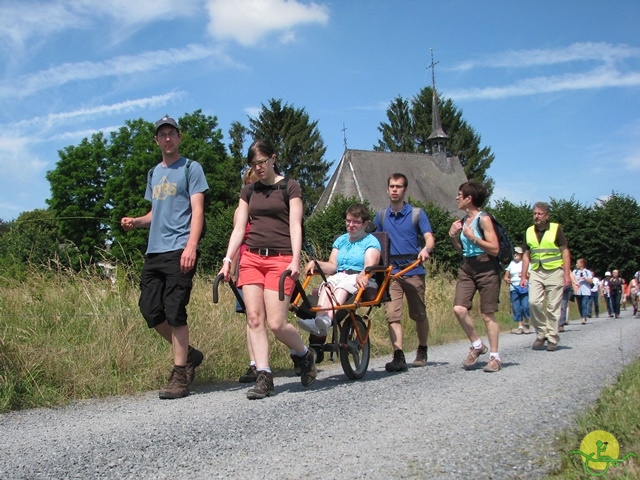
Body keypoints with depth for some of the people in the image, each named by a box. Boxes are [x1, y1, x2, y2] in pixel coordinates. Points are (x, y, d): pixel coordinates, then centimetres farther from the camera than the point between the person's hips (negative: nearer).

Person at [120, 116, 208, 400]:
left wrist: (191, 246, -19)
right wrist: (135, 222, 6)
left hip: (179, 251, -7)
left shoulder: (191, 168, 3)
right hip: (154, 251, 7)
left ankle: (180, 376, 0)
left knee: (174, 312, -9)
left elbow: (197, 210, -6)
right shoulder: (153, 174, 22)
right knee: (149, 309, 2)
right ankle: (188, 354, 20)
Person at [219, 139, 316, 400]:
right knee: (254, 318, -6)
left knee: (276, 323, -11)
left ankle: (304, 354, 18)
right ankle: (264, 377, -1)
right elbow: (239, 228, 13)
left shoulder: (289, 187, 4)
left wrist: (295, 260, -14)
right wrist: (227, 260, 3)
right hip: (251, 258, 5)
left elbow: (295, 225, -3)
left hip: (280, 259, -4)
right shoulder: (248, 191, 16)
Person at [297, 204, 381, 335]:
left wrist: (362, 276, -34)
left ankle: (327, 321, -61)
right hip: (339, 277, 4)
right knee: (327, 285, -30)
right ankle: (320, 319, -55)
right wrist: (315, 263, -6)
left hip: (361, 281, -4)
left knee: (343, 286, -37)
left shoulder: (371, 241, 7)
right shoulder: (341, 240, 25)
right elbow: (332, 266, 14)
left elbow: (370, 266, -11)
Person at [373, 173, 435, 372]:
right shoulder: (381, 216, 9)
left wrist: (426, 249, -31)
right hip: (390, 272, 2)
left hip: (414, 271, -1)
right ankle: (398, 356, -15)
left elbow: (429, 237, -9)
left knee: (419, 315, 9)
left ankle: (422, 351, 29)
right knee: (392, 314, -12)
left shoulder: (417, 213, 1)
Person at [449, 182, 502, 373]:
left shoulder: (483, 219, -9)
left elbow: (494, 248, -14)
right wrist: (453, 236, 3)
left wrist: (473, 238, -21)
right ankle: (477, 345, 10)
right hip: (467, 268, 6)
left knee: (487, 314, 0)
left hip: (486, 269, -6)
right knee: (459, 309, -9)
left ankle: (494, 356, 12)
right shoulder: (462, 220, 11)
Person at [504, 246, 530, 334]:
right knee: (516, 308, -2)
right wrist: (507, 280, -7)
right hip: (513, 288, 3)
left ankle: (526, 324, 3)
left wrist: (525, 275, -15)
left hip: (524, 288, -3)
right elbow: (506, 277, 15)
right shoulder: (511, 264, 14)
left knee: (525, 306, -13)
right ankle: (520, 326, 2)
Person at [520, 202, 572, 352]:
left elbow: (565, 252, 0)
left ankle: (552, 339, 9)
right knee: (534, 302, -13)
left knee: (553, 307, -1)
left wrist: (567, 274, -7)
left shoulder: (556, 229, 0)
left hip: (554, 272, -3)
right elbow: (526, 255, 15)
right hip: (536, 272, 3)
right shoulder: (529, 231, 10)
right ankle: (541, 334, 4)